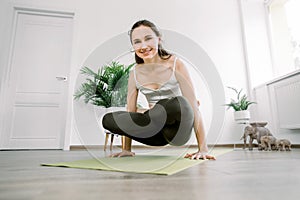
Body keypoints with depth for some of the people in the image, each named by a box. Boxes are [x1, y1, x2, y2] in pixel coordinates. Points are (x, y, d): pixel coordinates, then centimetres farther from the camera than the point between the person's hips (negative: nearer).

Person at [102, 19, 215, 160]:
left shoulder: (175, 64, -9)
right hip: (157, 134, 3)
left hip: (178, 128, -3)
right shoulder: (135, 73, 1)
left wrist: (203, 148, -18)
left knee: (179, 103, -38)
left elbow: (193, 106, -14)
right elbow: (131, 110, 1)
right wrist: (126, 149, -2)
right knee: (108, 119, -18)